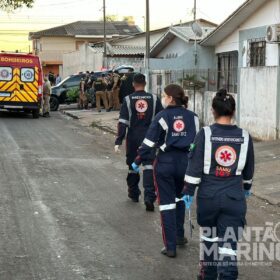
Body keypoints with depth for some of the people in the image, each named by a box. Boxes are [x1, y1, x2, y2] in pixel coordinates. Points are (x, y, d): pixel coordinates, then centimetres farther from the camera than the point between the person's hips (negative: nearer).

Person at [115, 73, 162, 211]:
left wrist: (118, 141, -7)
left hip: (133, 138, 0)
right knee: (148, 165, -3)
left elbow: (122, 122, -8)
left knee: (133, 166, 16)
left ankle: (134, 193, 30)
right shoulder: (154, 99, 0)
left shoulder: (128, 100, -4)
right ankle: (149, 196, -18)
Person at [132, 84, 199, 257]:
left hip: (165, 163, -4)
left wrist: (138, 161, 1)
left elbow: (149, 142, -9)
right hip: (185, 162, 4)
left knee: (167, 203, 3)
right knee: (179, 198, 25)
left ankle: (170, 247, 3)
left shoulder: (163, 116, -9)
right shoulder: (192, 117, 2)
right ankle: (179, 236, 33)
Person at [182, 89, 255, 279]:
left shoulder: (205, 134, -8)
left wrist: (189, 191, 2)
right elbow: (249, 169, 12)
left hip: (208, 196, 0)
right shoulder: (244, 137, 0)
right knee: (229, 244, 2)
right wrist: (247, 187, 29)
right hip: (234, 198, 0)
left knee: (209, 238, 21)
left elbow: (195, 166, -8)